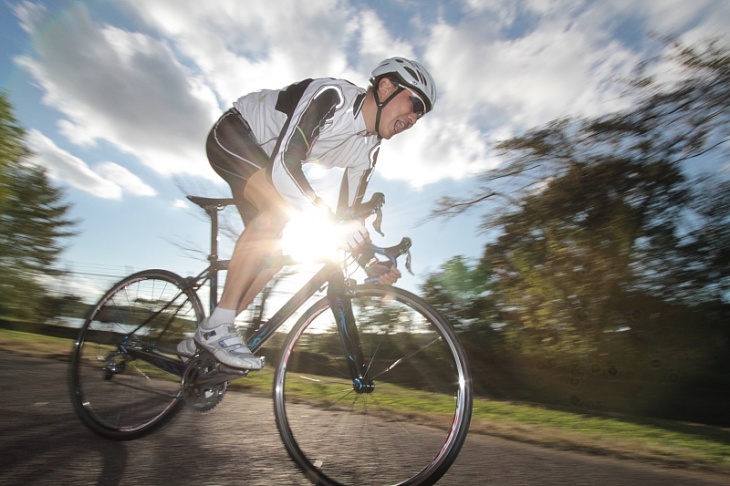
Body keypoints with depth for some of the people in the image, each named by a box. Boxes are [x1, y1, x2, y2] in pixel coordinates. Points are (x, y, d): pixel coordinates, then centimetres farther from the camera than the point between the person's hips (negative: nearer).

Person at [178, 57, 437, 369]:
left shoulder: (369, 149, -5)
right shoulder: (332, 96, -29)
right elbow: (283, 163, -39)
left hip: (262, 163, 8)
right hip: (232, 135, -7)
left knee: (277, 251, -4)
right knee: (280, 208, -34)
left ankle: (200, 342, 9)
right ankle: (216, 328, -23)